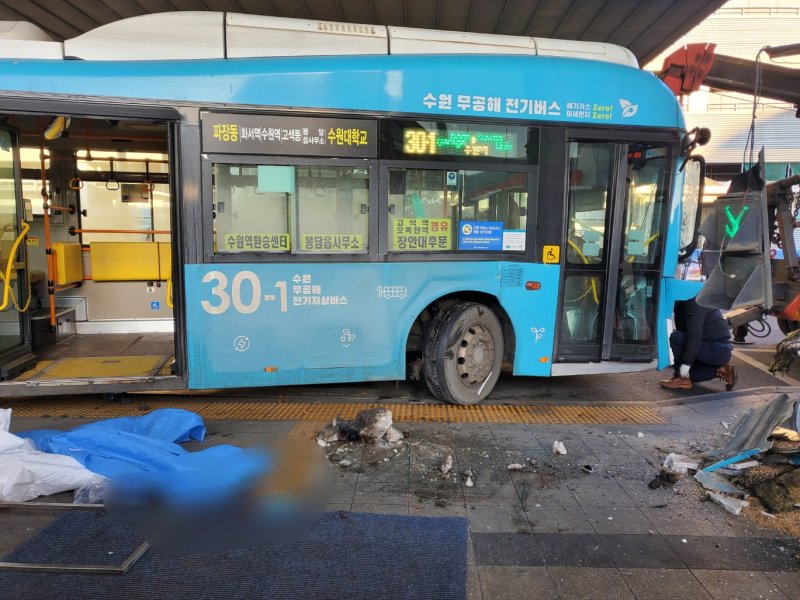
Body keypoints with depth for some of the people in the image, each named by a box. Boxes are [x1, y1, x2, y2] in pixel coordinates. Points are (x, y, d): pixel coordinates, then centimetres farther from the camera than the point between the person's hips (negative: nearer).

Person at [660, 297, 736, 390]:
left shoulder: (694, 304, -17)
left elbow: (695, 335, -26)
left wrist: (687, 362, -27)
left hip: (718, 351, -10)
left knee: (676, 338, -23)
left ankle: (683, 379, -14)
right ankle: (719, 370, 12)